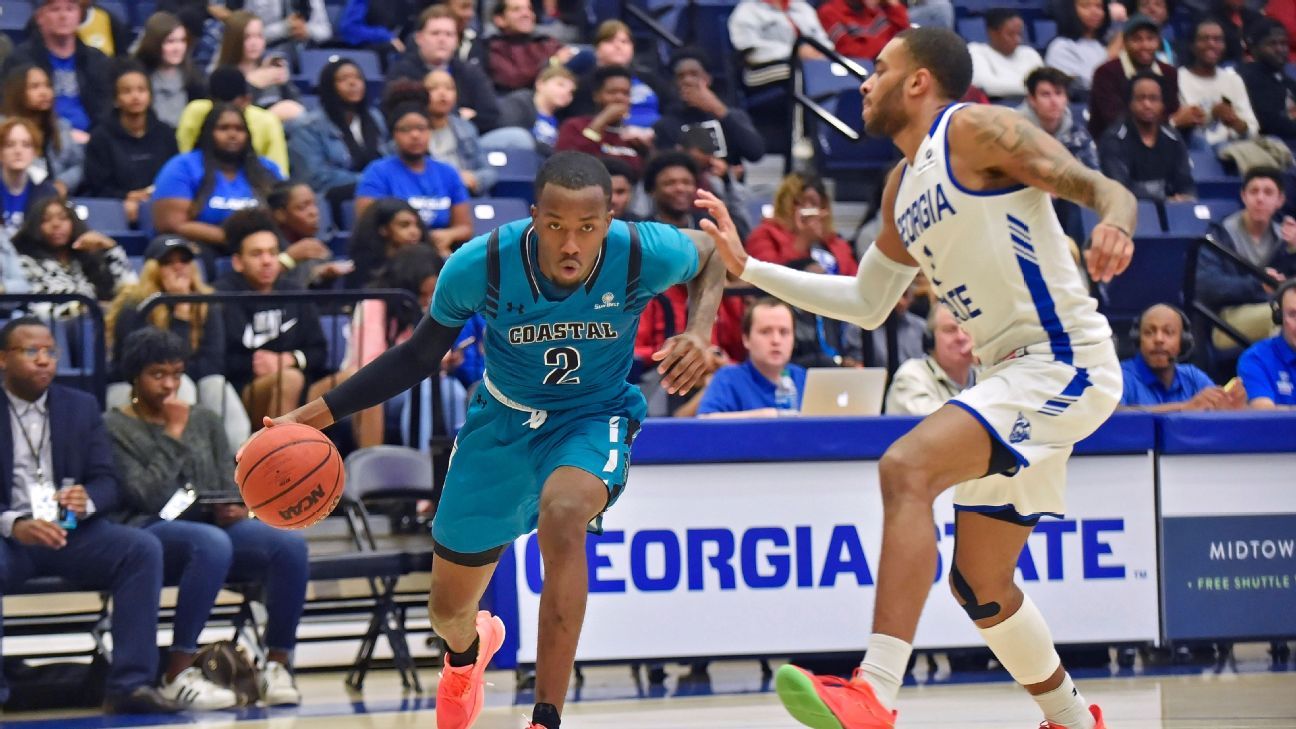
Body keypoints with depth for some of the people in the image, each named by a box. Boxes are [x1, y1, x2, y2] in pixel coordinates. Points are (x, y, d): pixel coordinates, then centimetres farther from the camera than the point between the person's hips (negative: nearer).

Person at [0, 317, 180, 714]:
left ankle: (130, 683, -25)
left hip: (72, 532, 4)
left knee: (143, 547, -23)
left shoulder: (81, 407, 13)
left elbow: (108, 482, 8)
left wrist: (87, 500, -17)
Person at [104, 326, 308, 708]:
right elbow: (147, 495, -9)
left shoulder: (204, 420, 21)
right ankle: (178, 673, -35)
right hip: (150, 533, -5)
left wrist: (233, 508, -7)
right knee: (212, 543, -40)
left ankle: (278, 663, -17)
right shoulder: (113, 428, 4)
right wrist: (173, 436, -6)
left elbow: (229, 483, 16)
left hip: (213, 523, 5)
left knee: (291, 543, -25)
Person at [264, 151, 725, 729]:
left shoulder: (644, 254, -27)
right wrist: (316, 414, -13)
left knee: (562, 514, -38)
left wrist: (701, 330, -20)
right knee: (448, 606, 14)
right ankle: (468, 651, 57)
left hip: (594, 417, -2)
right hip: (504, 420, 2)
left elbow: (709, 256, -1)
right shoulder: (480, 265, -26)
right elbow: (419, 356, -8)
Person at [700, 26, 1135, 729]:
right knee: (979, 585, 15)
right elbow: (866, 302, 29)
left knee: (908, 467, -27)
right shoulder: (902, 188, 18)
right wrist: (747, 268, 24)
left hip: (1065, 361, -10)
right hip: (1017, 377, 10)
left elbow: (1101, 187, -16)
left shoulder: (975, 130, -8)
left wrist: (1113, 223, -39)